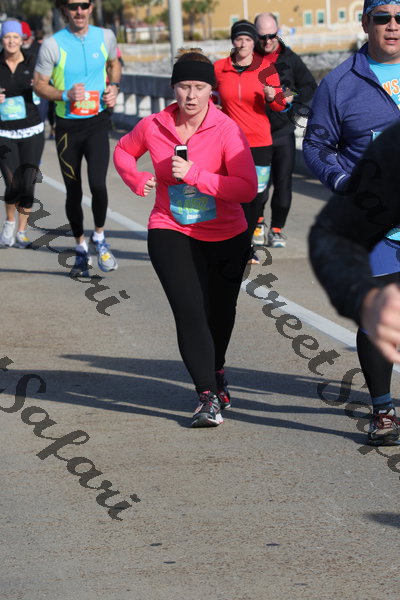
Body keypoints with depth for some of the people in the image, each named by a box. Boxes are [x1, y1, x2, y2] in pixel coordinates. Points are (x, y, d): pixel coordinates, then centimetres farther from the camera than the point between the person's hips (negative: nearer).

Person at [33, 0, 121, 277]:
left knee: (98, 184, -19)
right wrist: (66, 95, -19)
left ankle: (99, 238, 7)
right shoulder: (53, 44, -8)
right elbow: (39, 85, -1)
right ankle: (82, 249, 26)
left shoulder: (105, 36, 1)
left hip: (97, 122, 0)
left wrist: (114, 87, 3)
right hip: (67, 126, 0)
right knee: (73, 192, 7)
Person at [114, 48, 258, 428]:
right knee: (190, 311, -17)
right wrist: (137, 180, -1)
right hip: (171, 234, 0)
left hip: (226, 239, 0)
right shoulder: (153, 127, -4)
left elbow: (247, 188, -22)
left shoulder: (226, 130, -14)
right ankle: (208, 397, -15)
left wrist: (195, 175, -28)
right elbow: (123, 151, 19)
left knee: (219, 313, 17)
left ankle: (215, 372, 47)